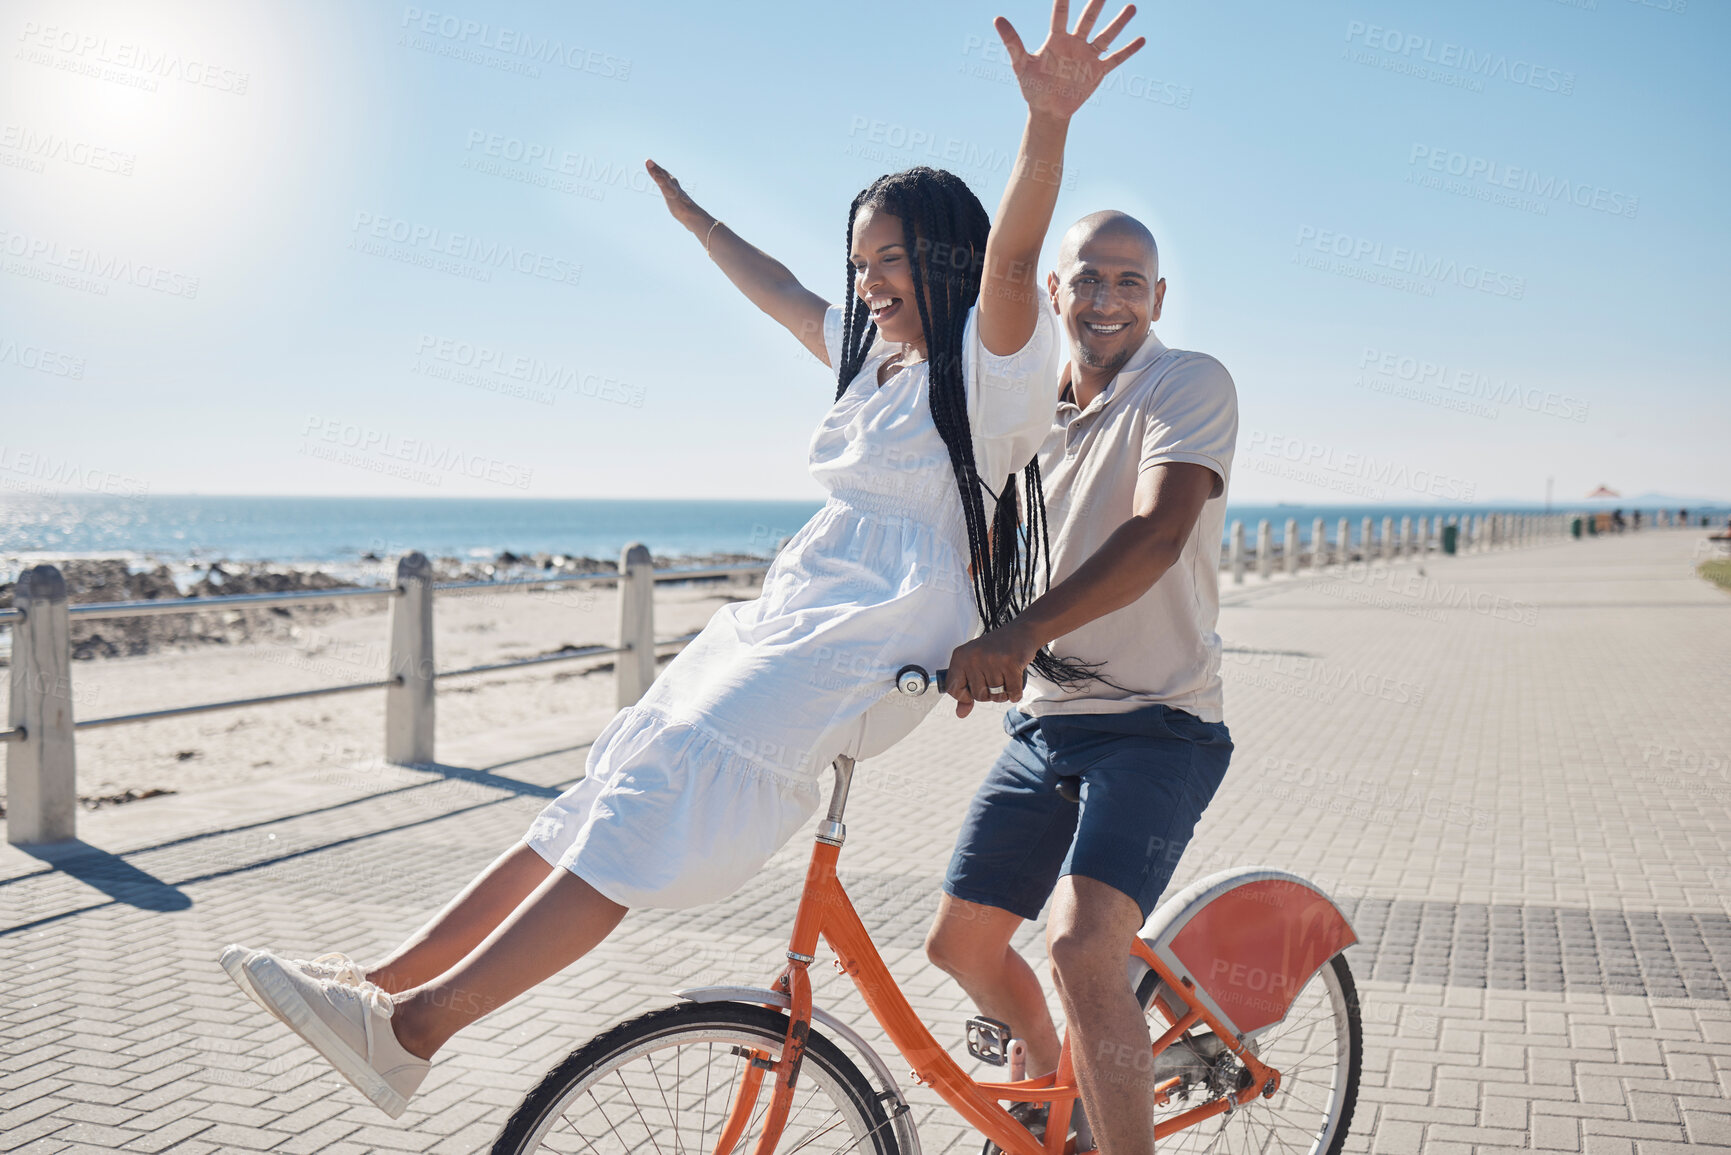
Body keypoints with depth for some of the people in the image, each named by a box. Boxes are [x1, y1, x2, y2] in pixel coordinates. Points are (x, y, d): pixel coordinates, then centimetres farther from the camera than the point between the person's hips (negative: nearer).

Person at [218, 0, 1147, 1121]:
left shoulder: (991, 361, -3)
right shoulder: (870, 352, 23)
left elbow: (1011, 253, -22)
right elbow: (781, 291, 39)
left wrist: (1049, 124, -41)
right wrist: (696, 220, 53)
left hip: (872, 646, -9)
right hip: (792, 611, 9)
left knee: (655, 797, -24)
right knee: (606, 797, -1)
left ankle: (414, 1024, -28)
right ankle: (386, 977, -1)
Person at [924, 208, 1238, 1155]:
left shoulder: (1189, 384, -10)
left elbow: (1156, 536, -26)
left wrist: (1025, 631, -39)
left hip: (1153, 728, -7)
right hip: (1042, 725, 7)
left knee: (1081, 949, -26)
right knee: (960, 942, 12)